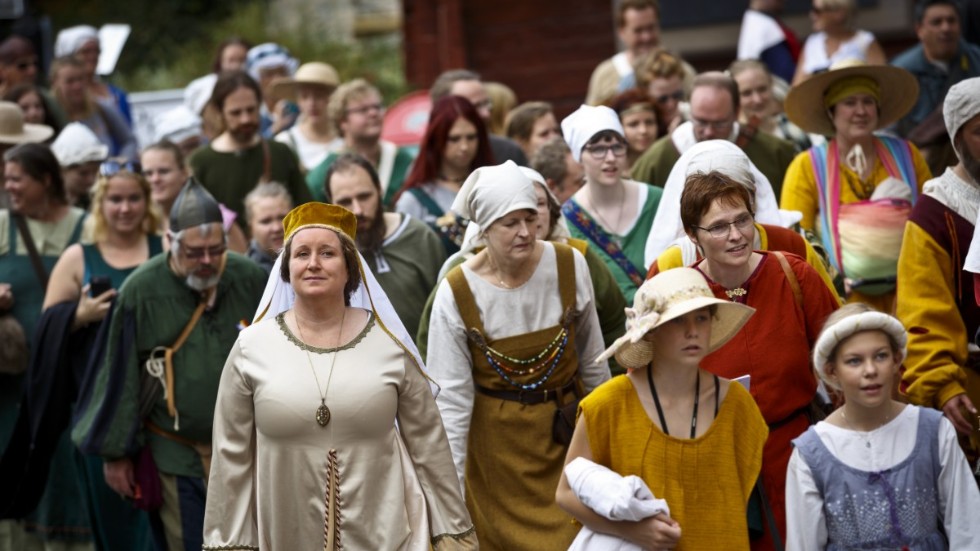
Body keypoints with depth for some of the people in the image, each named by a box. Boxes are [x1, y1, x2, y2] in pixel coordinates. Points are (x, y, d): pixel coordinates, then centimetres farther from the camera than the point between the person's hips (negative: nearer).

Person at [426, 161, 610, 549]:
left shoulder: (569, 266, -10)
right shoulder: (457, 294, -15)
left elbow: (591, 358, 5)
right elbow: (451, 399, -11)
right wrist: (450, 487, -12)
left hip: (567, 429, 2)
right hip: (498, 441, -2)